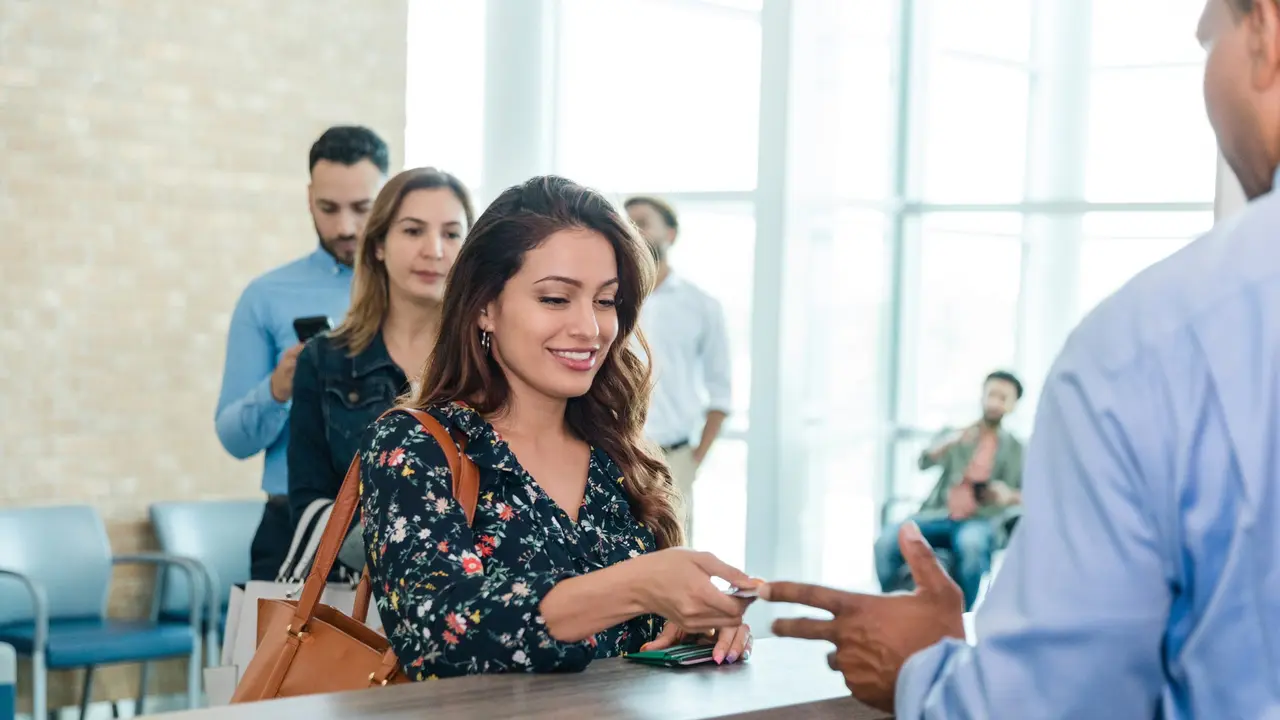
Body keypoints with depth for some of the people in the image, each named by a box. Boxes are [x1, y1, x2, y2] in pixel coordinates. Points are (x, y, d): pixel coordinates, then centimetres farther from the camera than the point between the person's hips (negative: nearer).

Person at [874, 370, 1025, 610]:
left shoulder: (1015, 449, 15)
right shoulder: (954, 434, 17)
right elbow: (924, 462, -2)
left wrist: (1010, 496, -15)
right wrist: (951, 441, -22)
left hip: (981, 521, -2)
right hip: (940, 515, 2)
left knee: (970, 542, -40)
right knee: (888, 539, -26)